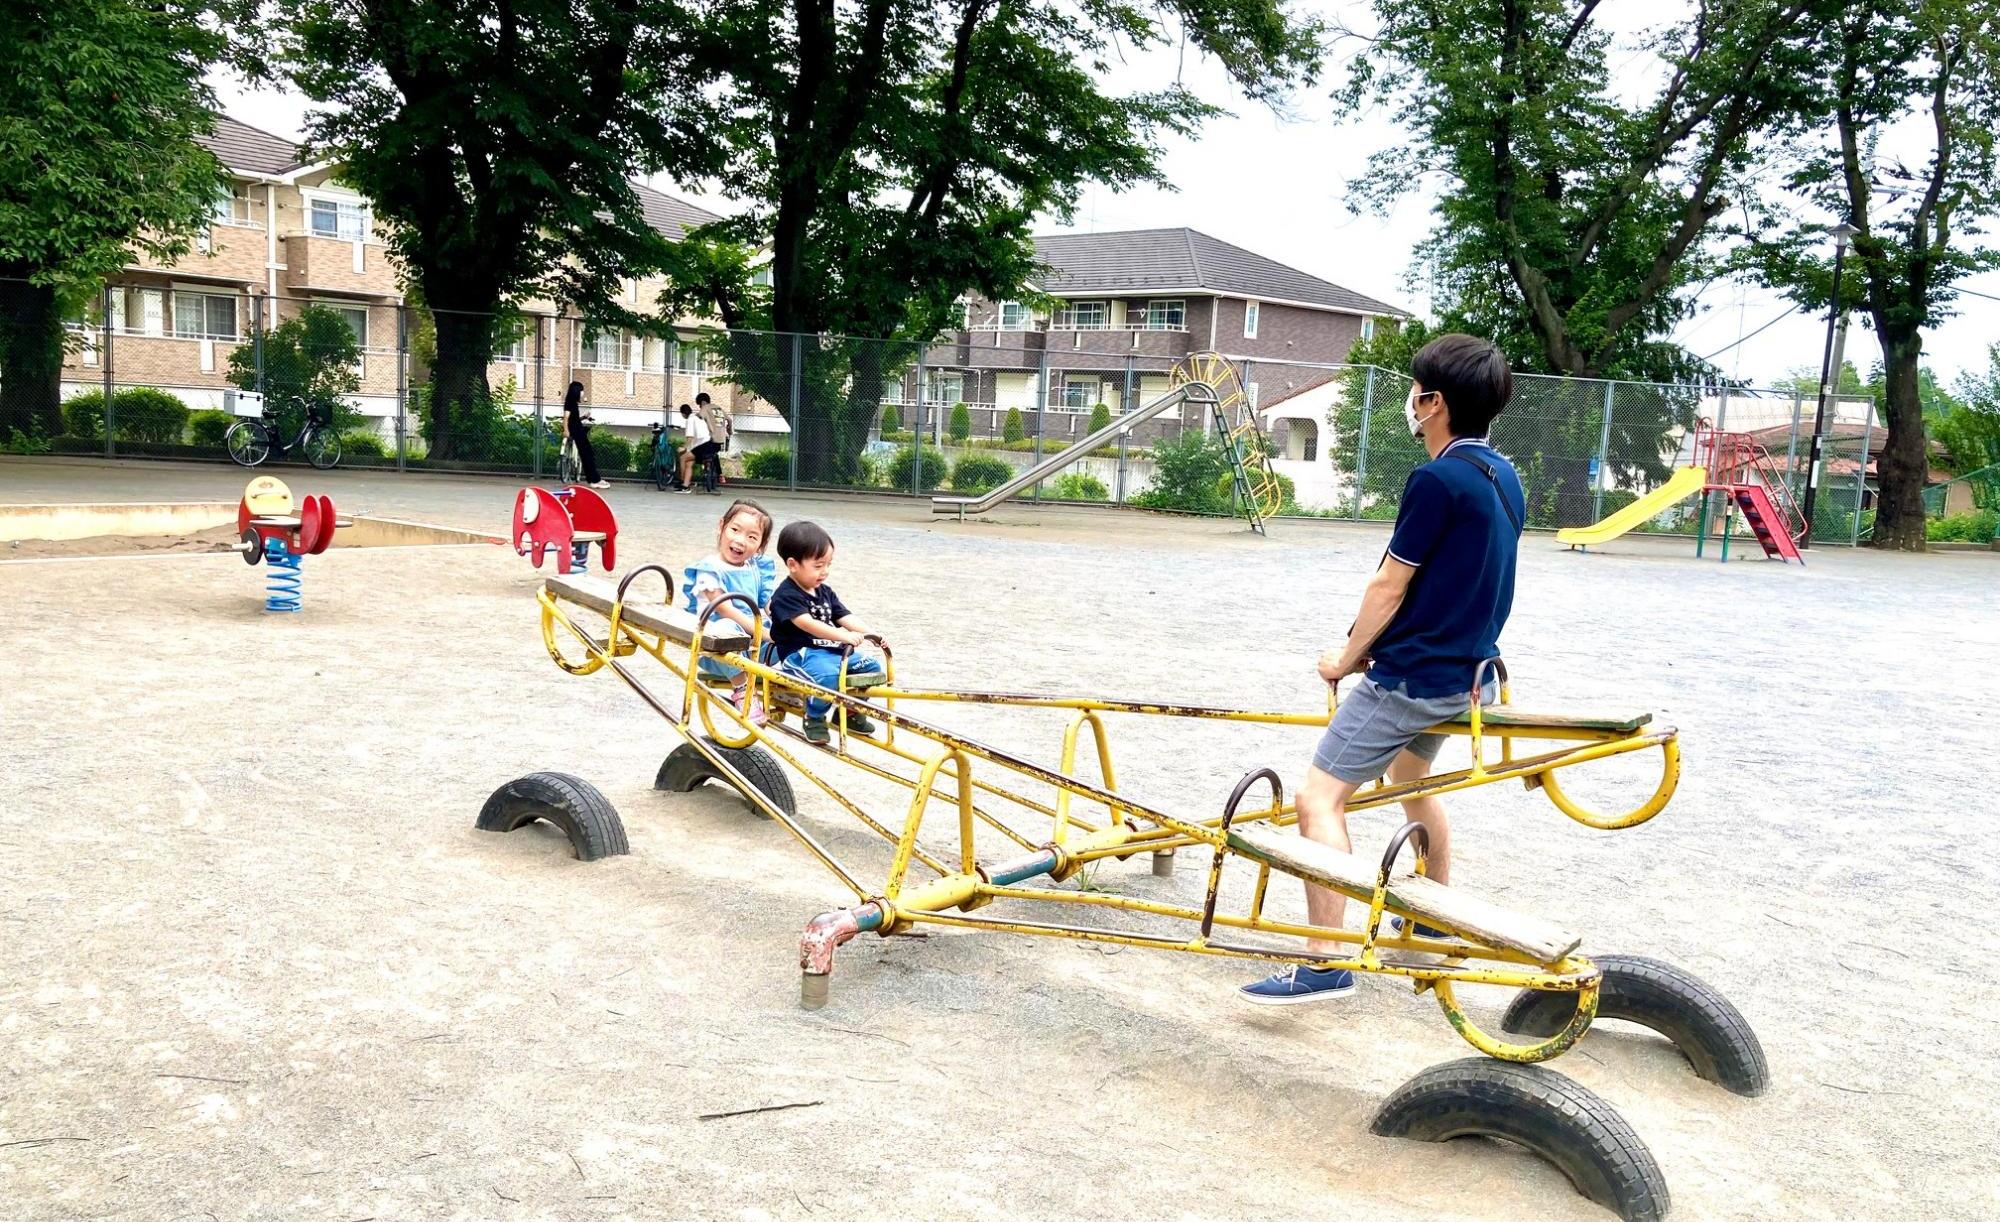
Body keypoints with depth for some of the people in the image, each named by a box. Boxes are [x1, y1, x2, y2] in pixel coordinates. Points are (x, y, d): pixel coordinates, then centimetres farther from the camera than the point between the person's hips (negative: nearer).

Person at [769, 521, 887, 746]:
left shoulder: (825, 592, 15)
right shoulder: (786, 596, -13)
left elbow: (844, 617, 7)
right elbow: (808, 624, -26)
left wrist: (868, 633, -11)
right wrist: (842, 636, -37)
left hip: (830, 650, 8)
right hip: (799, 653, -8)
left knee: (871, 665, -3)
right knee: (827, 673, -37)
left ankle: (850, 711, 16)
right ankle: (814, 717, -11)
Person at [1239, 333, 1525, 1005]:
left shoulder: (1437, 479, -21)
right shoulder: (1504, 477, 7)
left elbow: (1389, 586, -17)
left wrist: (1346, 659, -2)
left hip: (1408, 676, -10)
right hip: (1459, 672, 10)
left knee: (1320, 797, -10)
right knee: (1412, 780, 31)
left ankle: (1325, 962, -14)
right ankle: (1436, 917, 45)